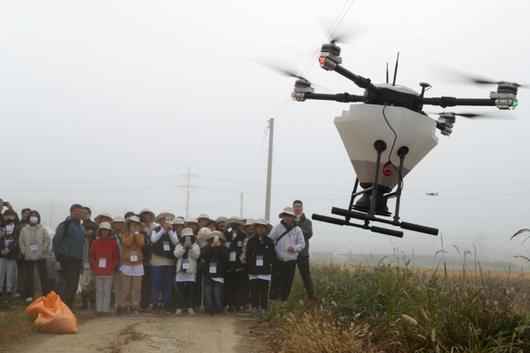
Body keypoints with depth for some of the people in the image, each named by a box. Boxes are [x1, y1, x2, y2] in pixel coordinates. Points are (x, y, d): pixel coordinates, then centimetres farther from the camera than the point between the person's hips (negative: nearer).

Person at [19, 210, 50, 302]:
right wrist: (23, 251, -3)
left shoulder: (42, 229, 2)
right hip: (28, 257, 1)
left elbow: (47, 240, -1)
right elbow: (21, 241, 5)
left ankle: (45, 294, 6)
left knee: (43, 276, 1)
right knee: (29, 276, 5)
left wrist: (44, 250, -10)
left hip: (41, 256, -1)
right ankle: (29, 295, 12)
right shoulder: (24, 230, 5)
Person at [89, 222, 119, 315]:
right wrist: (94, 267, 1)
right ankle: (99, 309, 8)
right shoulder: (95, 242, 4)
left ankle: (106, 310, 3)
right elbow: (91, 256, 9)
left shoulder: (113, 242, 1)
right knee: (99, 291, 4)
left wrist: (112, 267, -4)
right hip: (98, 272, 1)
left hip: (109, 272, -1)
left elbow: (116, 257, 4)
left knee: (107, 292, 0)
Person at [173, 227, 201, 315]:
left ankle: (190, 307, 4)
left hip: (191, 271, -1)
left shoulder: (195, 245, 7)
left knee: (190, 290, 0)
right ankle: (179, 307, 4)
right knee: (180, 290, 1)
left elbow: (196, 255, -7)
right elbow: (176, 254, -8)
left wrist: (191, 247, -17)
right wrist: (184, 247, -17)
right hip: (181, 270, 1)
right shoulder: (179, 245, 9)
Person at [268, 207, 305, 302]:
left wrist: (295, 248, -11)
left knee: (287, 283, 6)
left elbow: (302, 244, 8)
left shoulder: (297, 229, 5)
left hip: (291, 261, 1)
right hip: (278, 260, -1)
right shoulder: (277, 227, 2)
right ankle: (273, 299, 6)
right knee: (275, 281, -2)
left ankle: (284, 300, 17)